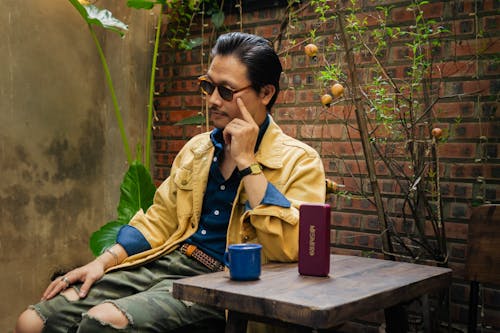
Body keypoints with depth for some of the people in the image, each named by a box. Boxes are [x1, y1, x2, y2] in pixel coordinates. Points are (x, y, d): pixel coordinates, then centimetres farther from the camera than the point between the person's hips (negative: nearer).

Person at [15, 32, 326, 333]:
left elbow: (290, 248, -19)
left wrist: (246, 162, -17)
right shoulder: (196, 148, 15)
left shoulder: (300, 161, -4)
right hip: (166, 262, 6)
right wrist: (102, 262, 5)